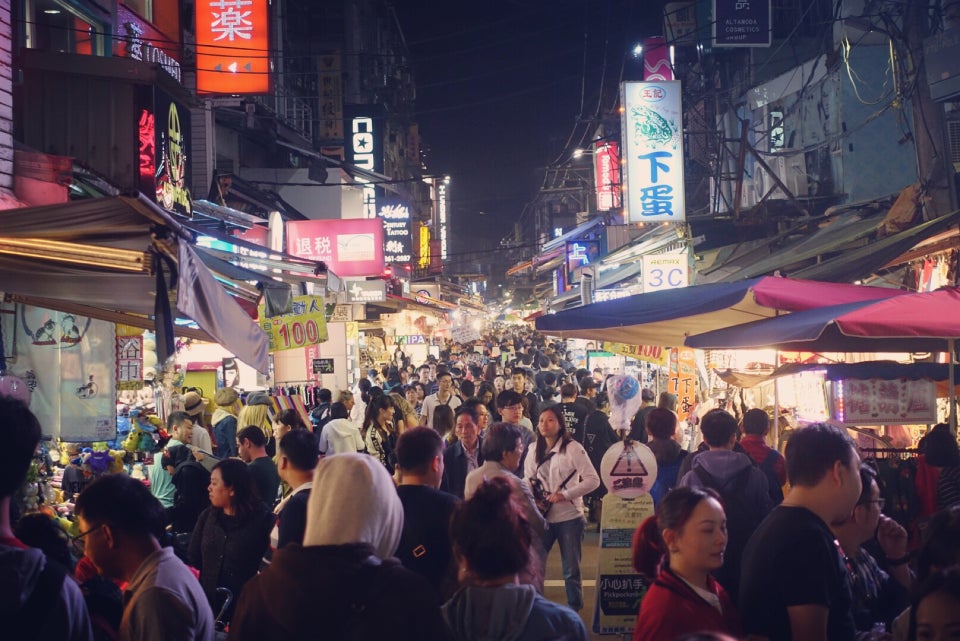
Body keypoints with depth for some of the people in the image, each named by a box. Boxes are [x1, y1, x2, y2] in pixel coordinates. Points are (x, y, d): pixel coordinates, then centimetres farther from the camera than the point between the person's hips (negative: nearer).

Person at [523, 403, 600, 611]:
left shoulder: (572, 448, -8)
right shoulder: (535, 451, 8)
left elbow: (593, 480, -12)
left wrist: (565, 494, -19)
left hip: (569, 517, -4)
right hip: (543, 517, 4)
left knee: (571, 570, 6)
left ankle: (574, 610, 19)